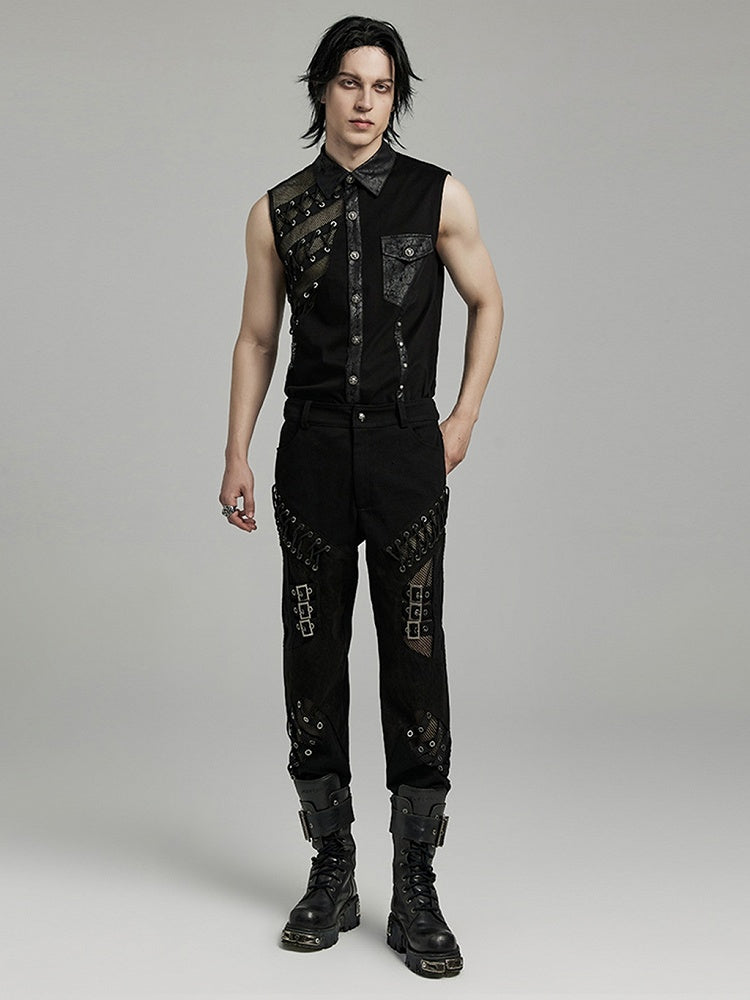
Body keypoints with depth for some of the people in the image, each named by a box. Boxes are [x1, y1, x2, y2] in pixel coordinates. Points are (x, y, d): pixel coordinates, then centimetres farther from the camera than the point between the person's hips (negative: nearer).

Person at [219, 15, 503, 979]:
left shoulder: (439, 196, 3)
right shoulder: (277, 211, 7)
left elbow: (487, 303, 13)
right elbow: (256, 337, 10)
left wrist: (465, 417, 6)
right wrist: (236, 456, 4)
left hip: (407, 448, -2)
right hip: (313, 449, 2)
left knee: (414, 656, -4)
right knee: (314, 656, 4)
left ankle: (416, 895, 4)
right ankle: (331, 875, 17)